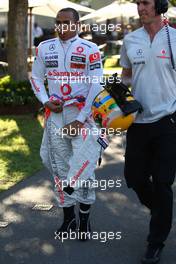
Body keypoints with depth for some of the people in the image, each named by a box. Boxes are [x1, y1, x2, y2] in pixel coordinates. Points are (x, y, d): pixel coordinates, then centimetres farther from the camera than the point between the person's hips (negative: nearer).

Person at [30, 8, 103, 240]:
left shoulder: (89, 49, -5)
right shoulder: (45, 47, 7)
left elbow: (96, 86, -7)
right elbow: (36, 77, 17)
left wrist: (80, 119, -12)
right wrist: (45, 101, -1)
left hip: (81, 112, -4)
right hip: (55, 113, 4)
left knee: (83, 163, -10)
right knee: (60, 166, 9)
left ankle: (84, 217, 9)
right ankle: (68, 216, 22)